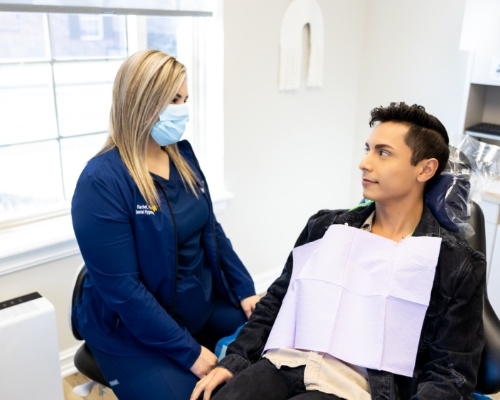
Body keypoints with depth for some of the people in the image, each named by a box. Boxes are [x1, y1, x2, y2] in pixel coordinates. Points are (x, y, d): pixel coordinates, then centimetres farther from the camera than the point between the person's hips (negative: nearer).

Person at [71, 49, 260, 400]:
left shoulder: (182, 156, 0)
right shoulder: (102, 181, -23)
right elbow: (121, 288, -23)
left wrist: (245, 290, 2)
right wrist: (188, 351, -20)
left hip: (202, 305, 7)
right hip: (134, 332, -6)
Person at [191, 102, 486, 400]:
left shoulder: (457, 263, 2)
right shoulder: (324, 227, 12)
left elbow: (452, 373, 0)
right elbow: (276, 302, 14)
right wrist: (233, 361, 1)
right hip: (283, 366, 4)